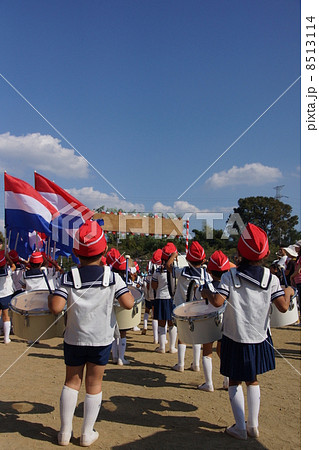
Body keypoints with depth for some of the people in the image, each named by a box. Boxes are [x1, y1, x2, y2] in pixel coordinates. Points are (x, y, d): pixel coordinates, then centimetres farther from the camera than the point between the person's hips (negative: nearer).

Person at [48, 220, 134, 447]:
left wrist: (52, 297, 0)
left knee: (72, 382, 17)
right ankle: (87, 434, 25)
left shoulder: (69, 277, -12)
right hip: (102, 339, 0)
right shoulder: (112, 276, -12)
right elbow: (129, 304, -17)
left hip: (75, 338, 0)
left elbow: (56, 307, -21)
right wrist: (126, 290, 2)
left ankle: (65, 432, 27)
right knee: (94, 384, 14)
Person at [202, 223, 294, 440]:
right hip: (259, 339, 3)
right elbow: (283, 307, -11)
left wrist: (207, 293, -1)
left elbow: (218, 301, -22)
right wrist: (288, 292, 9)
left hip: (235, 339, -3)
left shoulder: (230, 276, -13)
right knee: (253, 380, 22)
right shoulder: (271, 278, -7)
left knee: (235, 382, 15)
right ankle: (254, 426, 29)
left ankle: (240, 428, 20)